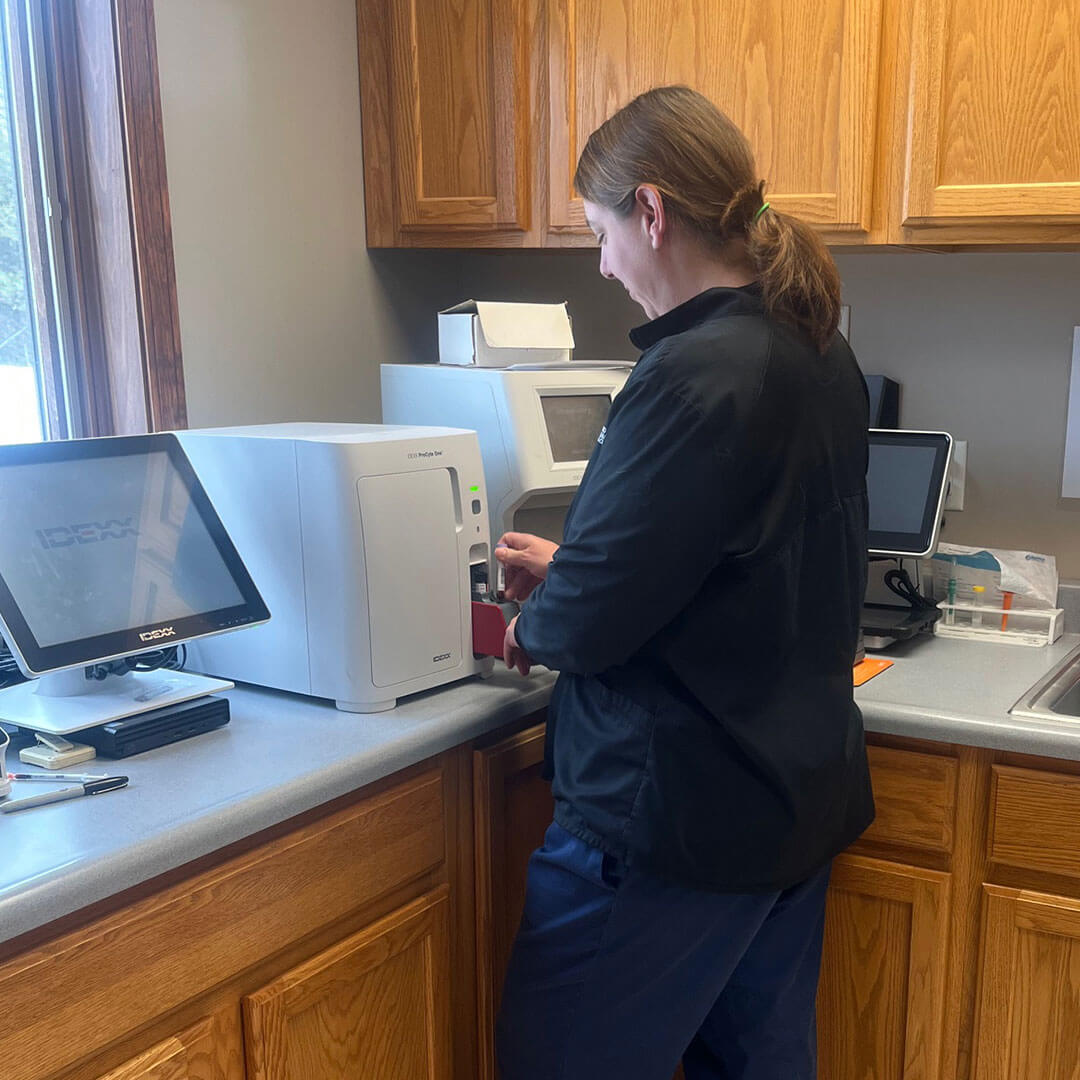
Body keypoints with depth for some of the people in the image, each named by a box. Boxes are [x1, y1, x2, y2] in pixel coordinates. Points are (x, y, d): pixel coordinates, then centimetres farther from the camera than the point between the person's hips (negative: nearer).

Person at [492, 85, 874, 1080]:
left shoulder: (694, 376, -23)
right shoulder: (823, 355, 6)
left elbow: (589, 620, -22)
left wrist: (533, 623, 1)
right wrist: (572, 574, 16)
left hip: (675, 817, -9)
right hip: (800, 796, 9)